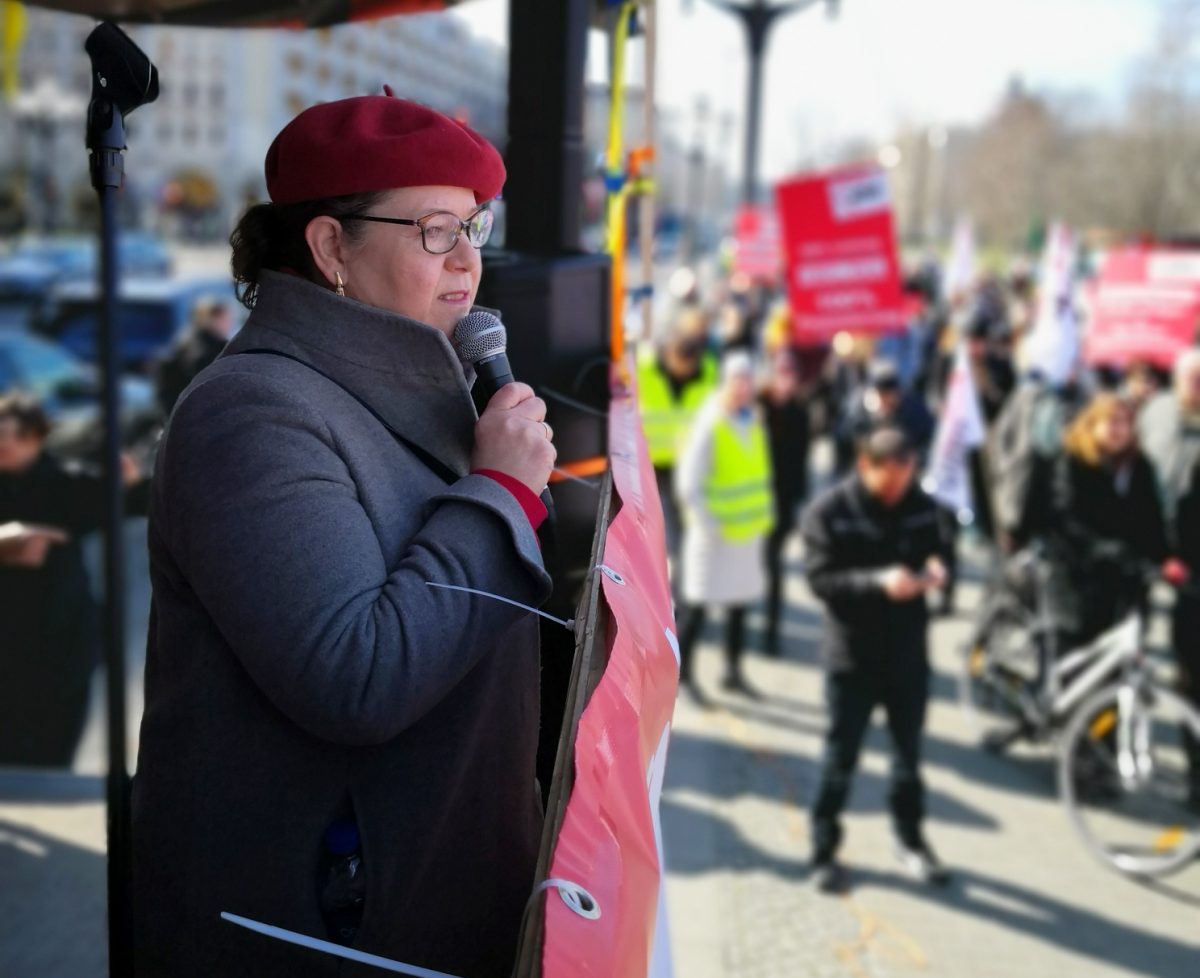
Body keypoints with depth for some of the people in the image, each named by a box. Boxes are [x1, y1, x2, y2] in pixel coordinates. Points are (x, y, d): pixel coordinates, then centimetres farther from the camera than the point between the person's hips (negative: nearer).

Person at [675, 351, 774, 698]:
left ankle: (733, 671, 27)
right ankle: (682, 671, 16)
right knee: (699, 603, 2)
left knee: (740, 602, 14)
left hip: (749, 526, 7)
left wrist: (764, 513, 9)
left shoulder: (754, 417, 2)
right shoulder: (710, 425, -19)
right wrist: (710, 525, -19)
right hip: (716, 532, -7)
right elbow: (689, 484, -19)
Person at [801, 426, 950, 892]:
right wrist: (878, 582, -30)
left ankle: (910, 838, 37)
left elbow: (936, 548, 11)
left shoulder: (921, 504, -3)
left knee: (909, 750, 17)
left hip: (908, 650, 4)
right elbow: (820, 579, -17)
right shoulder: (828, 512, -13)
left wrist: (935, 567, -13)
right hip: (852, 653, -3)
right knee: (840, 757, 7)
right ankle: (824, 850, 22)